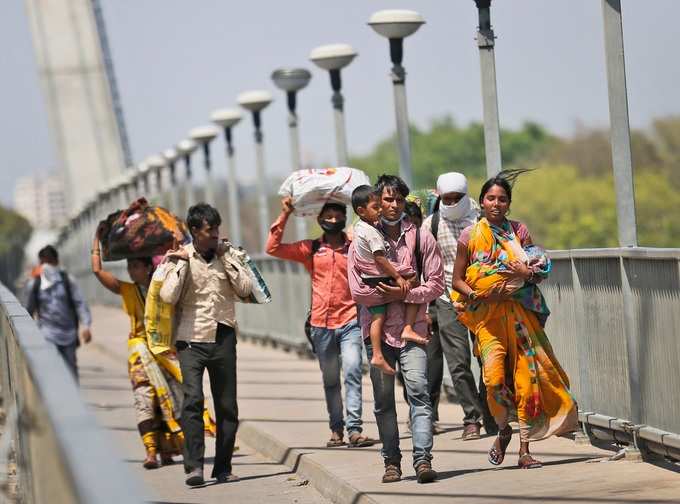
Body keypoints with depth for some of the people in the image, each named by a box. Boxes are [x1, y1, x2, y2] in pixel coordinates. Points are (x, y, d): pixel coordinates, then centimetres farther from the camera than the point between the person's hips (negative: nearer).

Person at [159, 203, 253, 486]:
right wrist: (182, 262, -11)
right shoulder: (180, 258, 0)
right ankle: (194, 467, -21)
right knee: (193, 399, -19)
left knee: (227, 406, 4)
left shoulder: (226, 254, 9)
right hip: (191, 340, -3)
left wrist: (226, 257, -4)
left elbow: (245, 288, -2)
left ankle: (223, 468, 14)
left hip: (223, 338, 3)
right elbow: (168, 296, -12)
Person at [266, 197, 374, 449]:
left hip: (350, 321, -2)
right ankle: (336, 429, 18)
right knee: (330, 379, 9)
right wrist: (284, 215, 0)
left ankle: (354, 429, -19)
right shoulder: (311, 249, 9)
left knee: (352, 372, -15)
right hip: (321, 323, 2)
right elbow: (273, 248, 4)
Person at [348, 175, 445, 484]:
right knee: (383, 399, 5)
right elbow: (358, 291, -3)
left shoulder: (421, 238, 6)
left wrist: (405, 294, -11)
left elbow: (436, 284, 2)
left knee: (418, 389, -14)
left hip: (412, 328, -1)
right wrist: (391, 295, -9)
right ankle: (391, 461, 14)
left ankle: (422, 459, -19)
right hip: (377, 328, 1)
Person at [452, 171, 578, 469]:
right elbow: (457, 280, 6)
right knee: (494, 378, -17)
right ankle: (503, 430, 12)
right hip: (486, 314, -1)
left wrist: (527, 273, -12)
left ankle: (524, 449, 1)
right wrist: (479, 295, -11)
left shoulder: (519, 231, 8)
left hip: (519, 313, 2)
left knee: (526, 375, -5)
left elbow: (542, 271, 10)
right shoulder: (470, 235, 4)